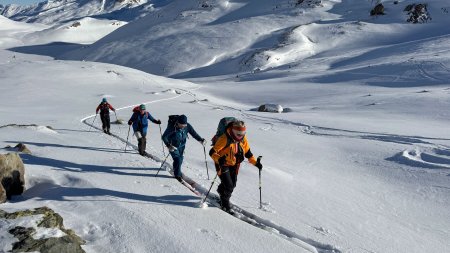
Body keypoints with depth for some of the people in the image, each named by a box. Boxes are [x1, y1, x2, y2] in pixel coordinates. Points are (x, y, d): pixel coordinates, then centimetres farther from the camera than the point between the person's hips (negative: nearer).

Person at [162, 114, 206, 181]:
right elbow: (164, 137, -27)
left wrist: (201, 140, -26)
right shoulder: (171, 127, -30)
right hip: (173, 146, -4)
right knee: (177, 159, -14)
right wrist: (168, 145, -42)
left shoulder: (187, 126, -19)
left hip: (182, 146, 4)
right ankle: (177, 174, 9)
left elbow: (194, 133, -11)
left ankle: (176, 170, 47)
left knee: (180, 159, 16)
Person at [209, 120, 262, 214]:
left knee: (232, 184, 13)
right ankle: (225, 204, 15)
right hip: (223, 164, -6)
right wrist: (219, 159, -47)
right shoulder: (225, 139, -28)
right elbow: (212, 152, -28)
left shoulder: (243, 139, -8)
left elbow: (247, 152, 5)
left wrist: (255, 162, -2)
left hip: (234, 164, 6)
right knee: (228, 186, -10)